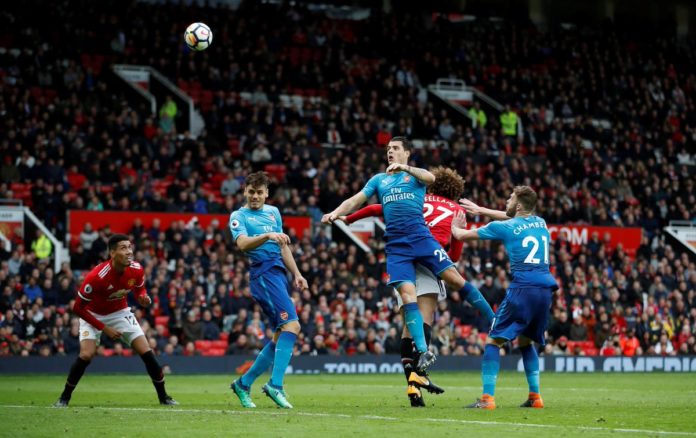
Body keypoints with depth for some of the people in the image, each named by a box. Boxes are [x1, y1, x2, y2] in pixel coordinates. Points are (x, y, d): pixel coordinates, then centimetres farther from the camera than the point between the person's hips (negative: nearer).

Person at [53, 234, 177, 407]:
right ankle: (64, 398, -3)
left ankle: (163, 397, 7)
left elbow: (139, 289, 5)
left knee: (146, 352, -6)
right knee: (86, 354, -22)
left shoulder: (137, 270, -19)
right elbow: (78, 308, -24)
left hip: (120, 312, 4)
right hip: (93, 315, -4)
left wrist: (143, 298, -20)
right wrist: (104, 328, -23)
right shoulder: (96, 276, -34)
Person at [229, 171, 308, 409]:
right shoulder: (239, 216, 0)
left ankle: (244, 383, 16)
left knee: (281, 336, 7)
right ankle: (275, 385, -27)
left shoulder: (273, 212, 21)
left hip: (279, 273, 8)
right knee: (292, 325, -22)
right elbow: (243, 243, -19)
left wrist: (296, 274, 20)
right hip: (264, 273, -8)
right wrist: (268, 235, -34)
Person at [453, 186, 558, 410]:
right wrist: (480, 210, 44)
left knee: (493, 340, -1)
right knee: (525, 341, 23)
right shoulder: (540, 223, 17)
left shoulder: (503, 227, 1)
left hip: (522, 290, -6)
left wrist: (455, 227, 35)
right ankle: (535, 396, 17)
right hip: (545, 289, 6)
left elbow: (461, 235, 11)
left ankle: (487, 398, -13)